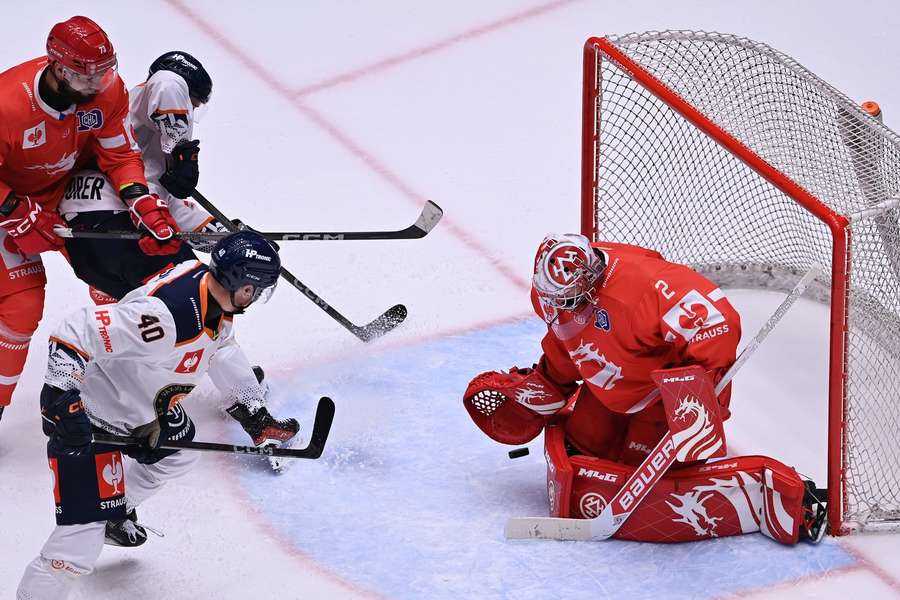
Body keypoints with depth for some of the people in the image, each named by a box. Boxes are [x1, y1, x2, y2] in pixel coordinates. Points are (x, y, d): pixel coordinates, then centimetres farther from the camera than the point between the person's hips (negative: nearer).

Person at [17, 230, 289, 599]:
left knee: (180, 454, 33)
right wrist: (61, 399, -39)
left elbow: (220, 346, 16)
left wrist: (252, 403, 19)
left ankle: (115, 514, 51)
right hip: (89, 417, -10)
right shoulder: (164, 314, -37)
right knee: (82, 541, -14)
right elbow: (75, 334, -37)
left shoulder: (215, 296, -7)